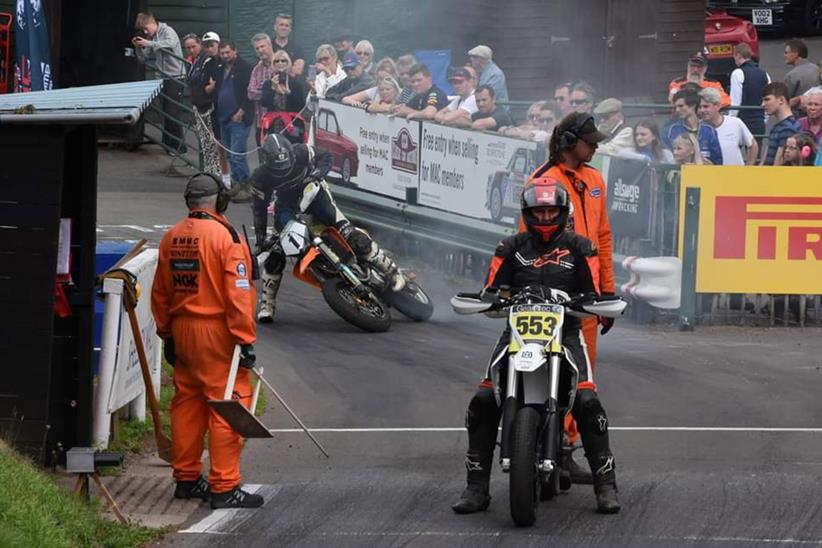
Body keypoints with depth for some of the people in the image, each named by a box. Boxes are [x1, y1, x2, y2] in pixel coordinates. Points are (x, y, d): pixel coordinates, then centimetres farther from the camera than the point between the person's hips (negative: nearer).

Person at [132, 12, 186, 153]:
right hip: (162, 78, 7)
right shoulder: (151, 38, 13)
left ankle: (179, 146, -5)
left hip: (175, 78, -7)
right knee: (165, 113, 8)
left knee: (173, 113, -9)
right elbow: (144, 59, 16)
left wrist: (149, 44, -33)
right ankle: (168, 144, 14)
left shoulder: (168, 31, -7)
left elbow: (170, 43, -30)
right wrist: (138, 47, -3)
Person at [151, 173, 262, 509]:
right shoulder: (226, 237, -14)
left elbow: (160, 294, 14)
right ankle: (224, 487, -6)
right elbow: (238, 294, -18)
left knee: (187, 404, 15)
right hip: (218, 332, -7)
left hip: (182, 330, 7)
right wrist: (246, 339, -15)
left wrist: (167, 335, 23)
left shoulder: (171, 238, 7)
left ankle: (186, 478, 22)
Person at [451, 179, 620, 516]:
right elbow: (491, 291, 5)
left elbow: (591, 295, 3)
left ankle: (605, 484, -13)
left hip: (565, 332, -1)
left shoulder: (578, 248, 9)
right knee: (483, 403, -16)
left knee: (588, 403, -22)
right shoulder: (511, 248, 12)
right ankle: (477, 487, -9)